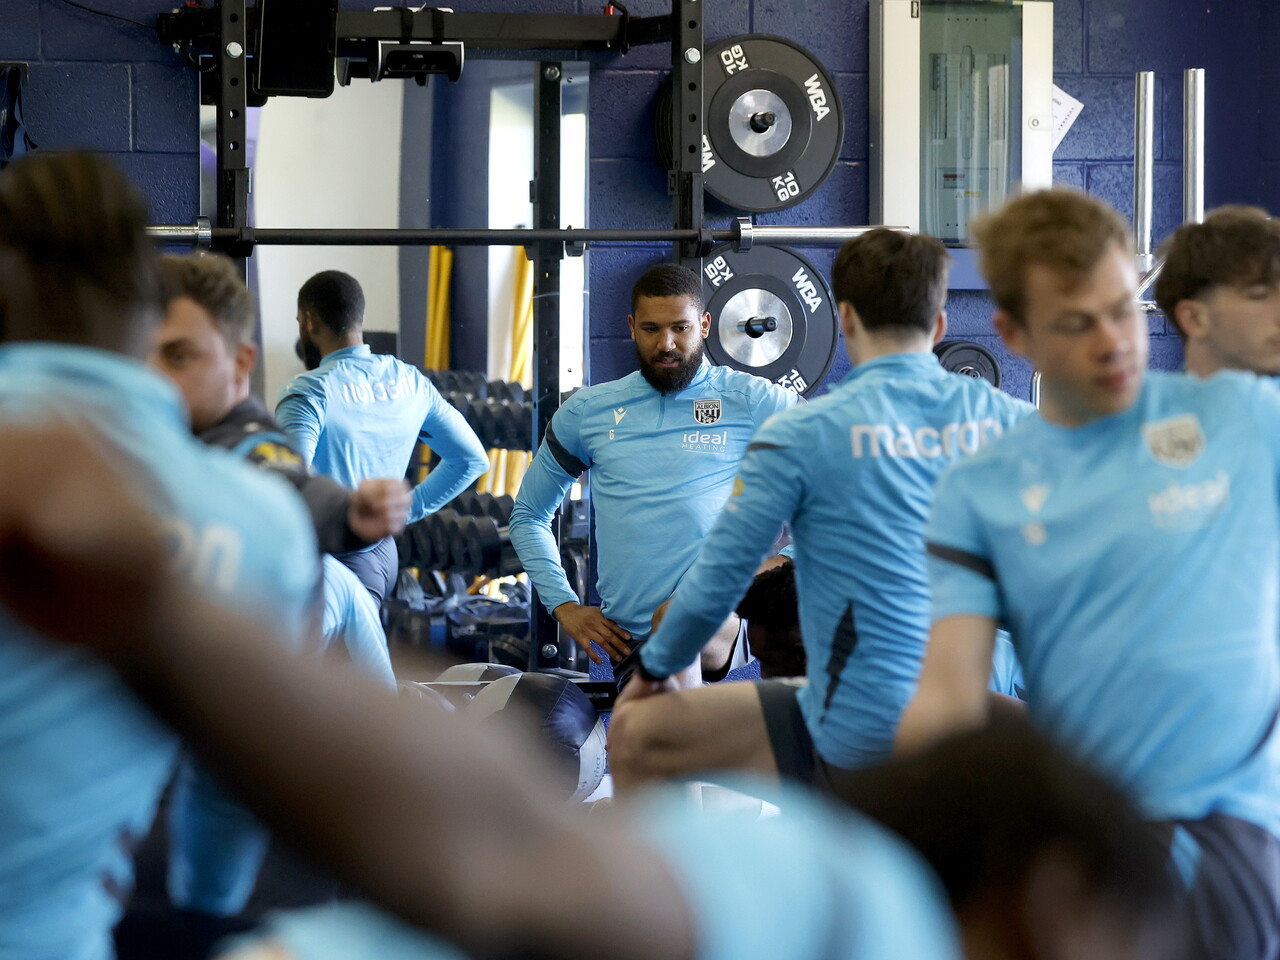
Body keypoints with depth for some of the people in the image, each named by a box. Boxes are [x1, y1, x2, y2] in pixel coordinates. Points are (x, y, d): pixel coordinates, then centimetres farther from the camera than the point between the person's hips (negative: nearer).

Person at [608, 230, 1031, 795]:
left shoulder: (802, 434, -8)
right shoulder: (1003, 416, 3)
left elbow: (717, 582, -5)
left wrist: (653, 670, 13)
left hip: (858, 745, -5)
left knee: (634, 736, 10)